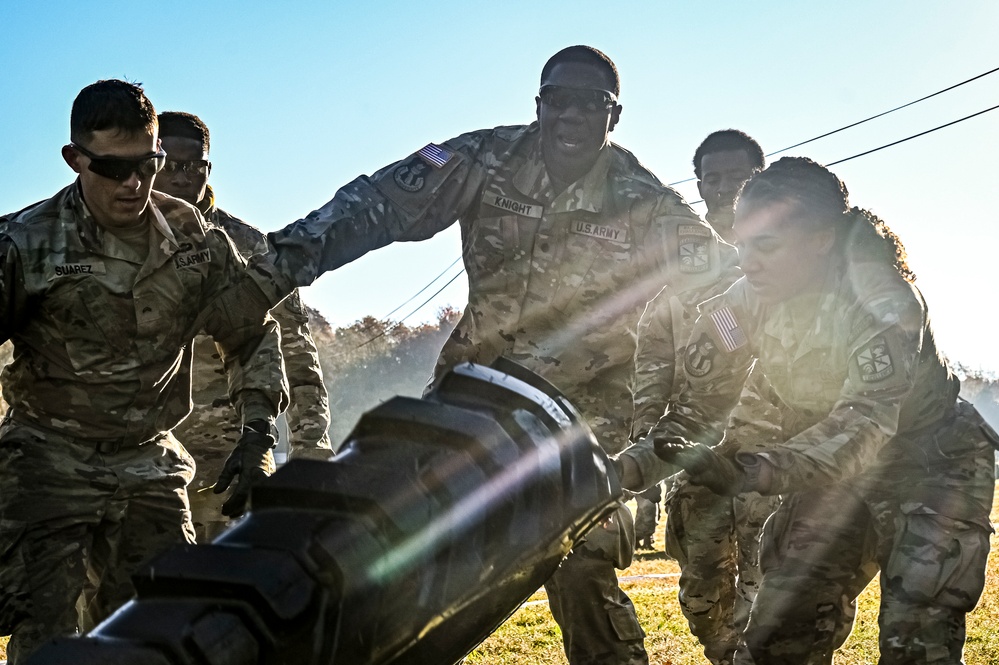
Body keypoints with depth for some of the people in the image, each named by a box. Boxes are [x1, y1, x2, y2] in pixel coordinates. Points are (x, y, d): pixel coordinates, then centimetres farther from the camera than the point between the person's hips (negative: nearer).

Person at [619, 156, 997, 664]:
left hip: (929, 464, -5)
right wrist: (629, 468, -28)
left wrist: (749, 474, -52)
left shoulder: (882, 301, -29)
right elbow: (700, 405, -10)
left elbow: (866, 423, -39)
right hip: (833, 469, 5)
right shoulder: (744, 303, -13)